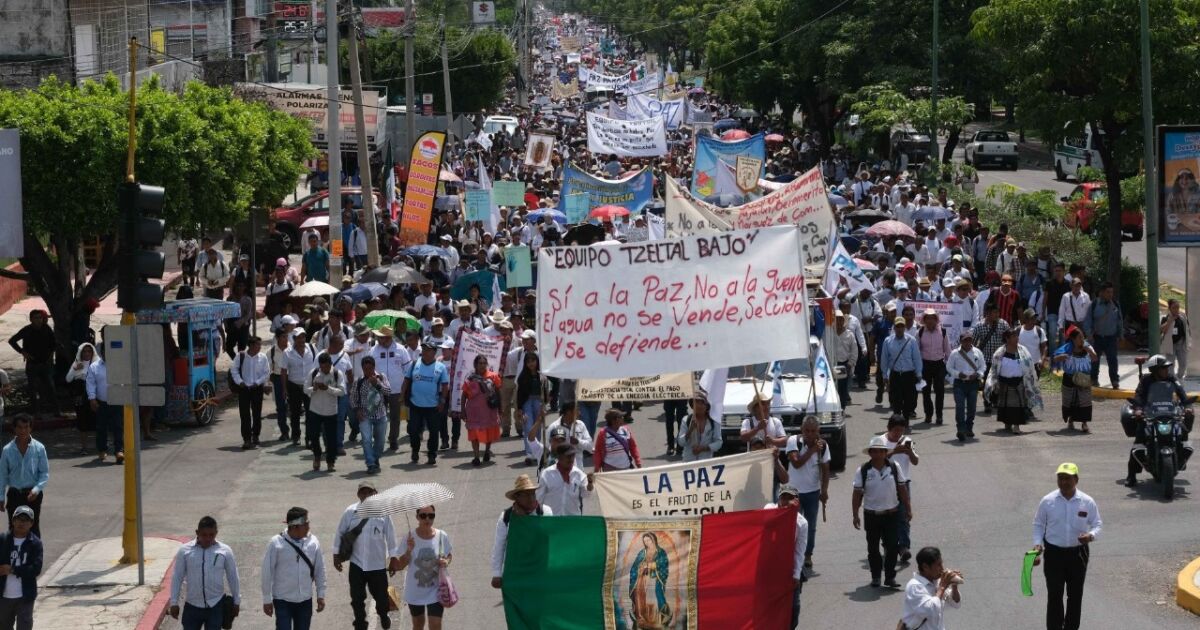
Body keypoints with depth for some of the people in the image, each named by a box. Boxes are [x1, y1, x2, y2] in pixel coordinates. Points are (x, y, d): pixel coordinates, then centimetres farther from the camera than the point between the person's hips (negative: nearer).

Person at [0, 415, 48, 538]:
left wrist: (37, 489, -19)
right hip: (14, 494, 1)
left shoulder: (38, 448, -8)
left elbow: (45, 473, -4)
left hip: (33, 495, -1)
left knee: (33, 527, 4)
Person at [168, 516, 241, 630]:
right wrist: (174, 602, 0)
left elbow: (233, 577, 4)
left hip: (216, 606, -1)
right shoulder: (185, 551, -6)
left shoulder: (225, 551, -5)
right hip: (192, 605, 1)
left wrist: (236, 601, 9)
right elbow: (177, 577, 1)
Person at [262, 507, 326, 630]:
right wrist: (267, 599, -5)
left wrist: (321, 595, 7)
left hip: (305, 600, 4)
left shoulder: (313, 542, -5)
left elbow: (319, 569, 6)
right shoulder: (276, 543, -15)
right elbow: (268, 572, -8)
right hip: (283, 600, -4)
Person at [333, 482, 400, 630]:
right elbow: (340, 533, 3)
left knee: (381, 595, 12)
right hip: (357, 563, 0)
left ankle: (383, 615, 43)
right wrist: (336, 555, 5)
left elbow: (390, 536, -2)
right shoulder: (350, 512, -7)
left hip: (378, 564, 0)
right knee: (357, 598, 8)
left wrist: (394, 558, 1)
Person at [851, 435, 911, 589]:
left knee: (891, 546, -3)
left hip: (892, 513, 0)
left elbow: (902, 489, 7)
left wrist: (908, 509, 8)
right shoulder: (863, 470, -5)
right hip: (872, 515, 0)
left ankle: (890, 577, 5)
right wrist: (855, 515, -5)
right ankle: (875, 576, 21)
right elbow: (857, 494, -2)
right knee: (873, 547, 8)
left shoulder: (894, 467, -1)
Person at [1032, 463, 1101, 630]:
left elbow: (1097, 524, 3)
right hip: (1054, 553, -1)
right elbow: (1038, 524, 5)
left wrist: (1091, 536, -19)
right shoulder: (1047, 501, -6)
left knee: (1075, 595, 10)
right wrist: (1038, 543, -10)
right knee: (1054, 595, 0)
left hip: (1078, 553, 1)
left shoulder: (1087, 502, -5)